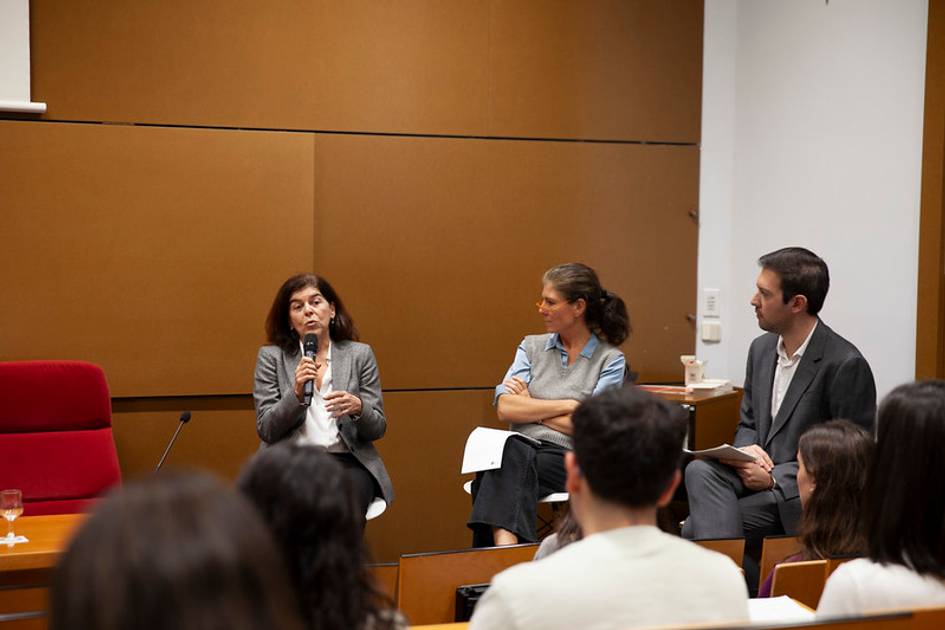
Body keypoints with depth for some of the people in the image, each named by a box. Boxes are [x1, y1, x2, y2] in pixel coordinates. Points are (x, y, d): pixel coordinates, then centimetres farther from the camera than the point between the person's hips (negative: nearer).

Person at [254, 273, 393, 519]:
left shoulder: (359, 354, 9)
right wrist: (297, 393, -14)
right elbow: (266, 431, 2)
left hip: (347, 461, 1)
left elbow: (377, 429, 7)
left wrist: (359, 408, -15)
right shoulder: (271, 357, 8)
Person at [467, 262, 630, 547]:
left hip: (567, 459, -2)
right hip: (519, 448, 2)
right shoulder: (532, 347, 18)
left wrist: (530, 406, 3)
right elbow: (505, 408, 3)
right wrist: (566, 405, -4)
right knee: (509, 453, -36)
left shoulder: (611, 360, 7)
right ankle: (507, 548, -56)